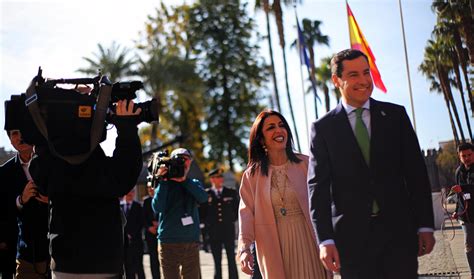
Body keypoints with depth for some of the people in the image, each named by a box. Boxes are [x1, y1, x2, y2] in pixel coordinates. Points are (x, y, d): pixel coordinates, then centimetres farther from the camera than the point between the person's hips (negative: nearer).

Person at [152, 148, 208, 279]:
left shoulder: (194, 183, 13)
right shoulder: (165, 183, 4)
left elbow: (203, 198, -9)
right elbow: (157, 208, -11)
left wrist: (184, 180, -16)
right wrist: (163, 181, -15)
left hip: (192, 243, 3)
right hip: (168, 243, -3)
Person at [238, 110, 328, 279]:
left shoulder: (306, 164, 0)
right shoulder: (252, 175, 5)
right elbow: (247, 214, 0)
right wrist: (244, 248, -12)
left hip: (306, 239, -1)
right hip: (273, 246, 1)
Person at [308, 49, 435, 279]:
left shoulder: (396, 115, 8)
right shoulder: (323, 128, 3)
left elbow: (416, 172, 7)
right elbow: (318, 186, 0)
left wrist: (425, 225, 3)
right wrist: (325, 240, -8)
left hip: (398, 228, 1)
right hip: (351, 236, -1)